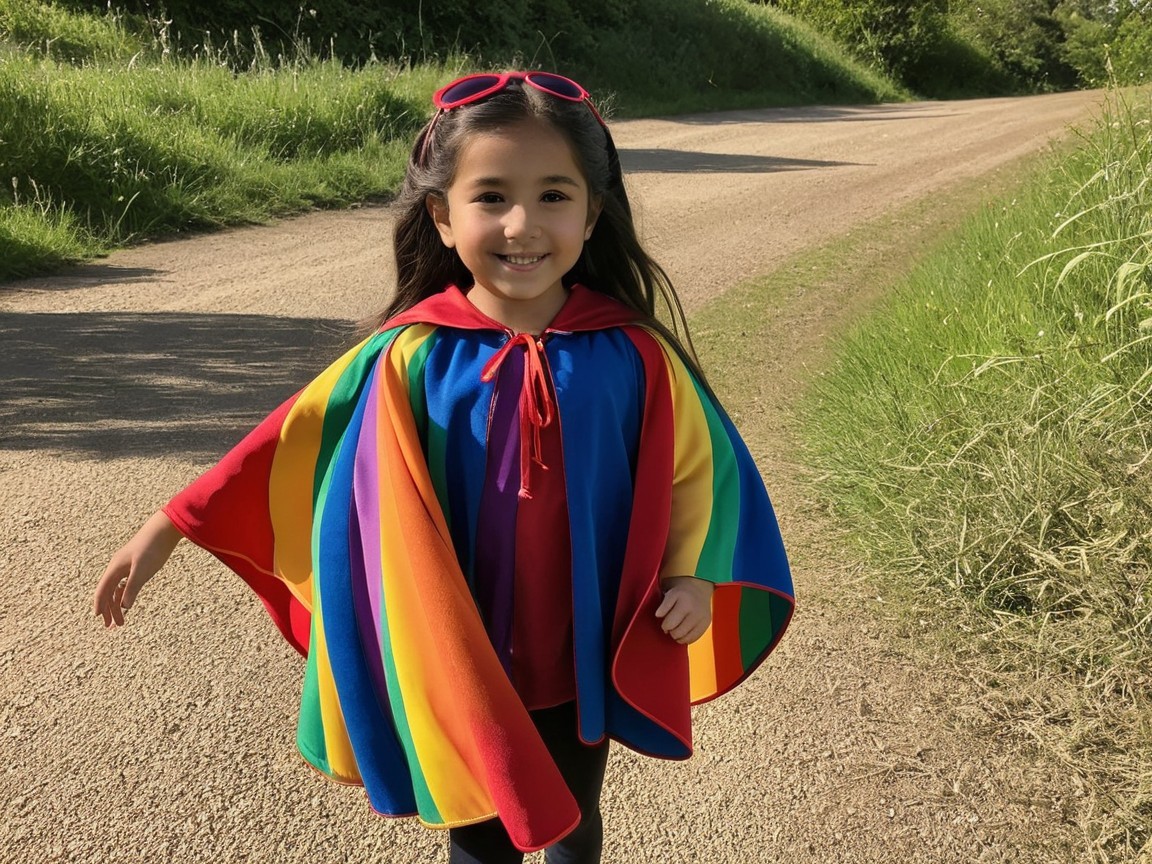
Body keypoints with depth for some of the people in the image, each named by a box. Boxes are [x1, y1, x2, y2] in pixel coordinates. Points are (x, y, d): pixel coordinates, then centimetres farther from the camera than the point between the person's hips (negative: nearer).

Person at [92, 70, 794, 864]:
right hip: (461, 670, -1)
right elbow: (296, 442, -8)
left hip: (586, 662, 1)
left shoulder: (631, 355, -14)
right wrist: (170, 528, -6)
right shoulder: (410, 358, -16)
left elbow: (696, 459, -1)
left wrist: (691, 572, -11)